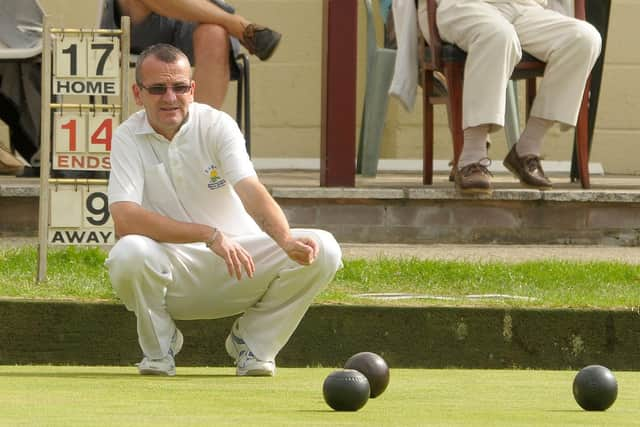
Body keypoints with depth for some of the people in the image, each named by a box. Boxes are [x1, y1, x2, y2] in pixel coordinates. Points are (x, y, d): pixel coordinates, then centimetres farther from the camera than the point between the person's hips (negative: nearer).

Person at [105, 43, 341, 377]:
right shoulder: (128, 138, -9)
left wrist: (286, 240, -43)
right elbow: (124, 218, -24)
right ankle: (159, 347, -5)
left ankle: (253, 340, 2)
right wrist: (210, 235, -32)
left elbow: (252, 193, -22)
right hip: (173, 270, -2)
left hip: (239, 265, 2)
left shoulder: (216, 125, -7)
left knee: (323, 250, -20)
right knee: (128, 253, -36)